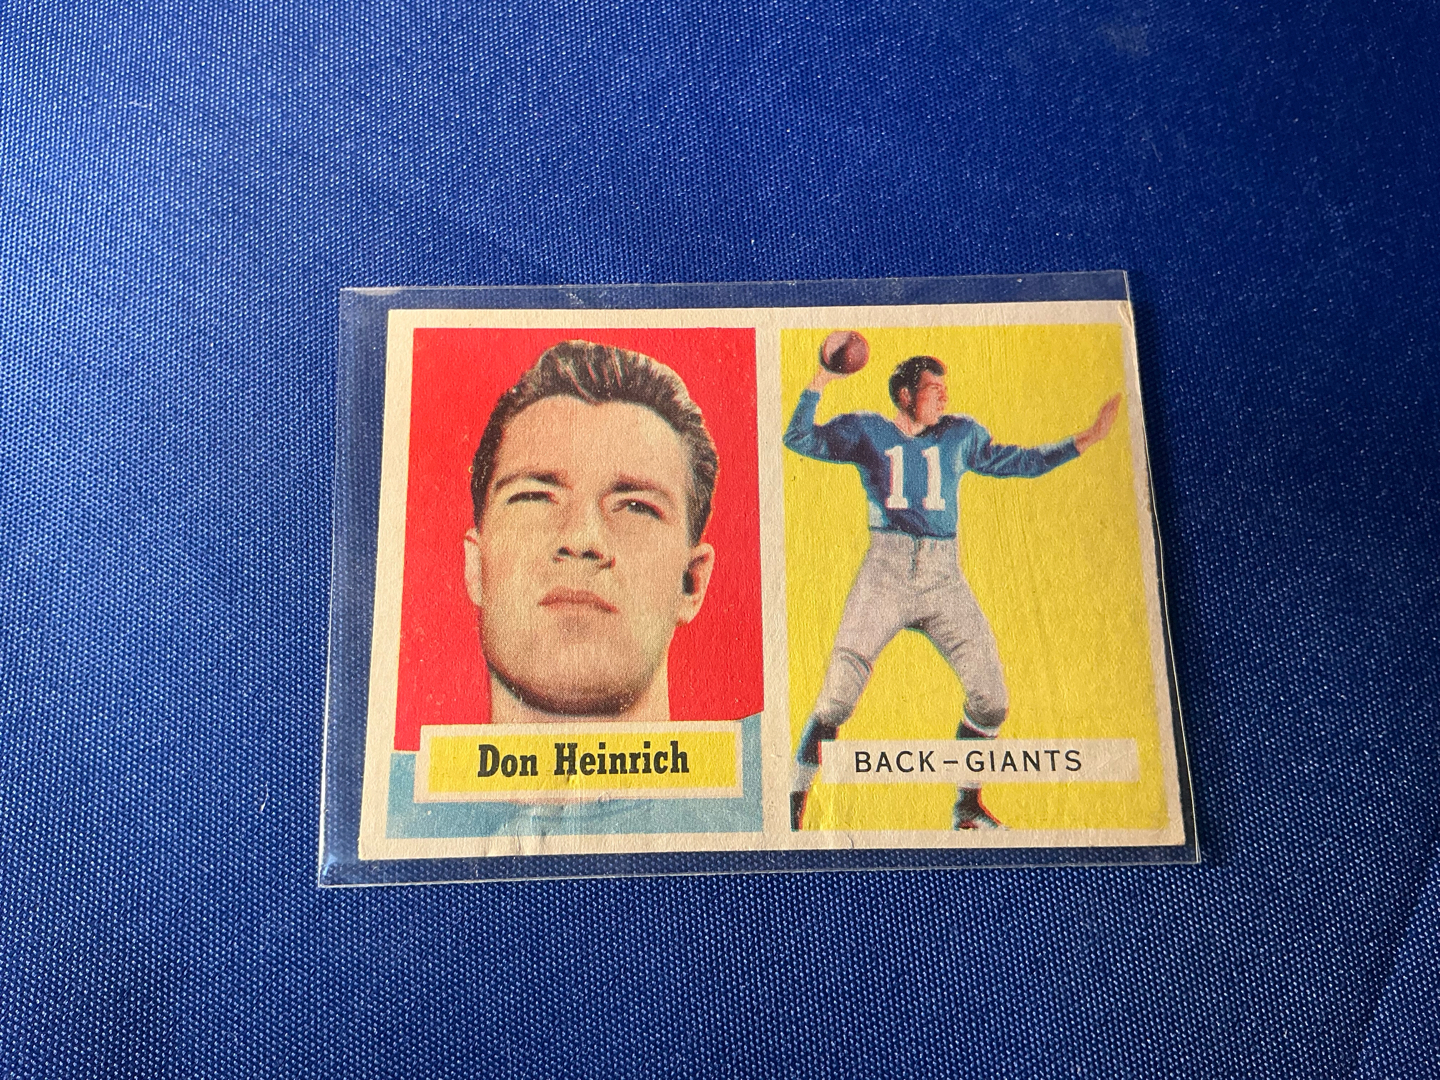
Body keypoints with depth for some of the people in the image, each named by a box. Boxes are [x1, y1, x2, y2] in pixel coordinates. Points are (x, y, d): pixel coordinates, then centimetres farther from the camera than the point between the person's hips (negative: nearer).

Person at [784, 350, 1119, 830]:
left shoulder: (961, 434, 17)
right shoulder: (867, 430, 9)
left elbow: (1018, 461, 24)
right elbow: (799, 438, 4)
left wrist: (1085, 440, 21)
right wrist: (820, 382, -6)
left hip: (945, 579, 3)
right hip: (885, 573, -3)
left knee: (991, 697, 0)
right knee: (837, 696, -10)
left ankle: (967, 807, 20)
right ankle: (794, 802, 4)